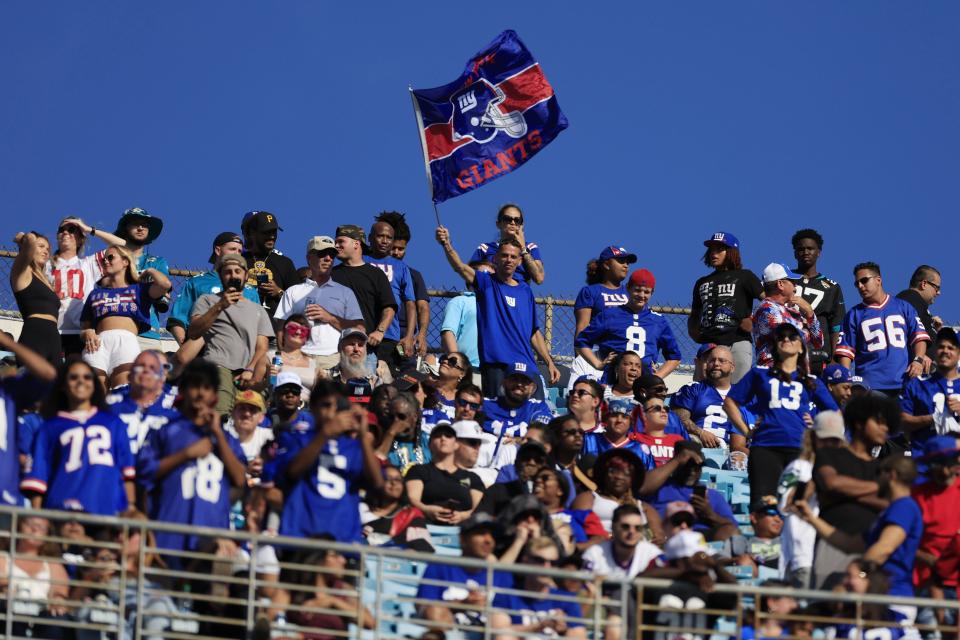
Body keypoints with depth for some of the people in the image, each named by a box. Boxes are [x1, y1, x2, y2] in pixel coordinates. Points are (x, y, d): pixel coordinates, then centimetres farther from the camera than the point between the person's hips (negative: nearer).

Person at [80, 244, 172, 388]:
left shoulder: (138, 289, 25)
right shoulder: (96, 294, 33)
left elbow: (165, 284, 5)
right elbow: (84, 327, 26)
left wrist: (149, 271, 25)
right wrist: (87, 334, 2)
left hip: (127, 340, -3)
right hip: (99, 342, 3)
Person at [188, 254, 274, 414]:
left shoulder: (258, 311, 29)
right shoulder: (208, 301, 22)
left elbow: (262, 348, 17)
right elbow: (193, 333, 6)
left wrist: (251, 370, -4)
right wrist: (219, 307, -4)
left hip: (247, 374, 4)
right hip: (218, 365, -4)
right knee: (220, 416, -33)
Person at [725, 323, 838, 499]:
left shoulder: (811, 382, 21)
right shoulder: (760, 374, 20)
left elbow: (836, 415, 25)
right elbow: (730, 402, 19)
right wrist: (746, 431, 9)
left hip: (800, 447, 1)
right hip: (765, 447, -1)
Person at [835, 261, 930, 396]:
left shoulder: (903, 307, 15)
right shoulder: (853, 315, 14)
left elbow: (919, 335, 9)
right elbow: (845, 350, 7)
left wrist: (918, 360, -8)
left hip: (904, 383, 1)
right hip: (870, 385, -1)